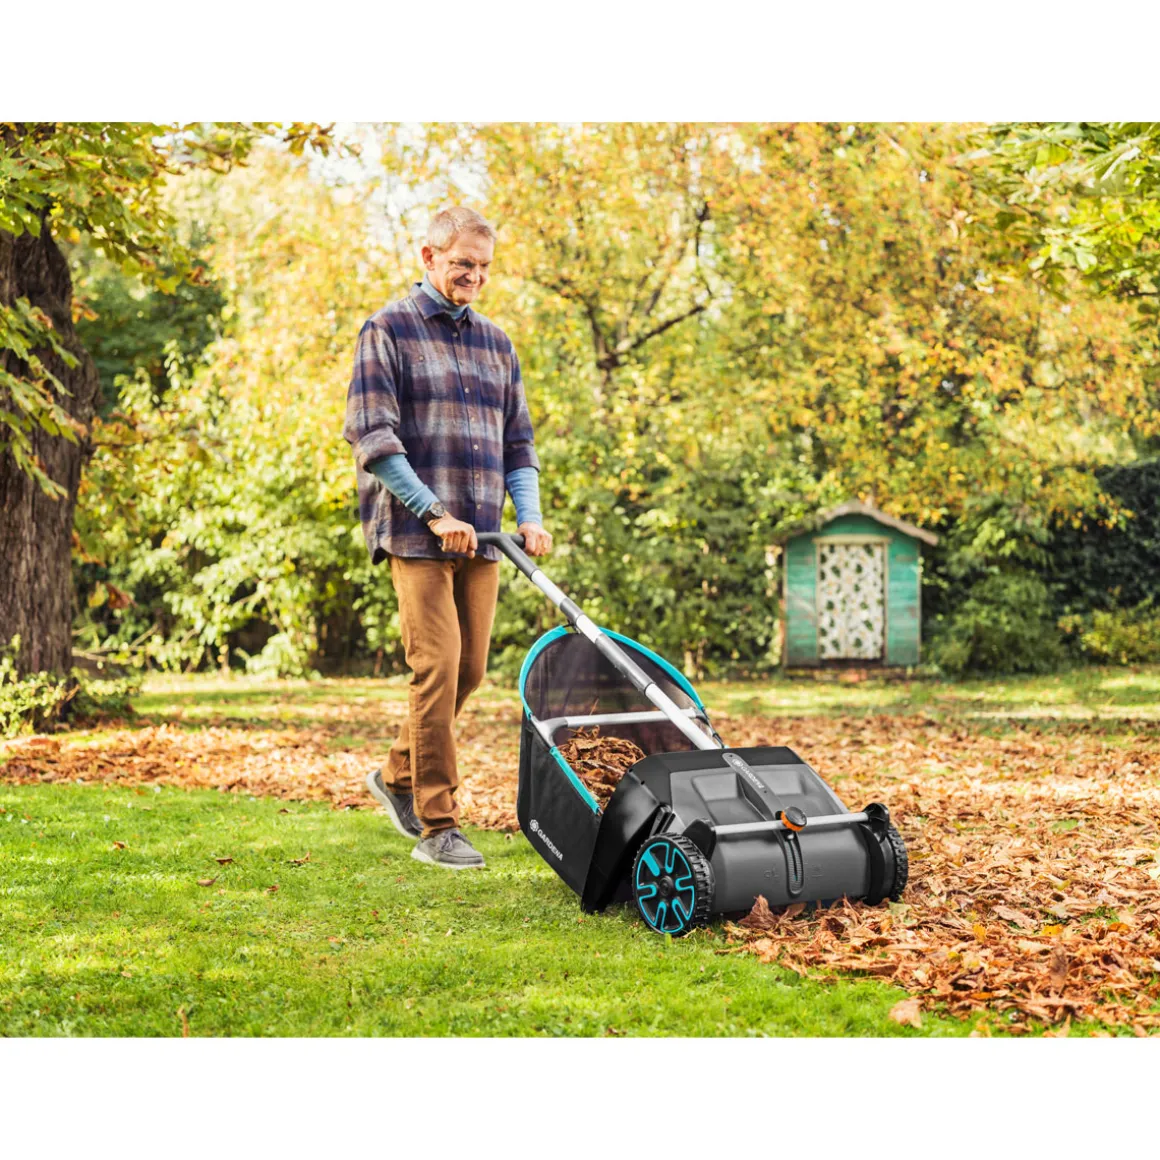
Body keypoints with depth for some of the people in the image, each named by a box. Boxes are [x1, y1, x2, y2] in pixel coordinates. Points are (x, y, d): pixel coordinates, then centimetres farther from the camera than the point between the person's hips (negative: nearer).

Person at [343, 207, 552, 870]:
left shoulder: (496, 343, 17)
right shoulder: (389, 331, -1)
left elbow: (518, 441, 20)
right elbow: (371, 435, -9)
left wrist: (530, 514, 3)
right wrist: (434, 512, -15)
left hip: (480, 537, 6)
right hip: (417, 535, -6)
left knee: (470, 671, 8)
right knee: (437, 669, -11)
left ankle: (398, 776, 30)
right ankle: (436, 828, -5)